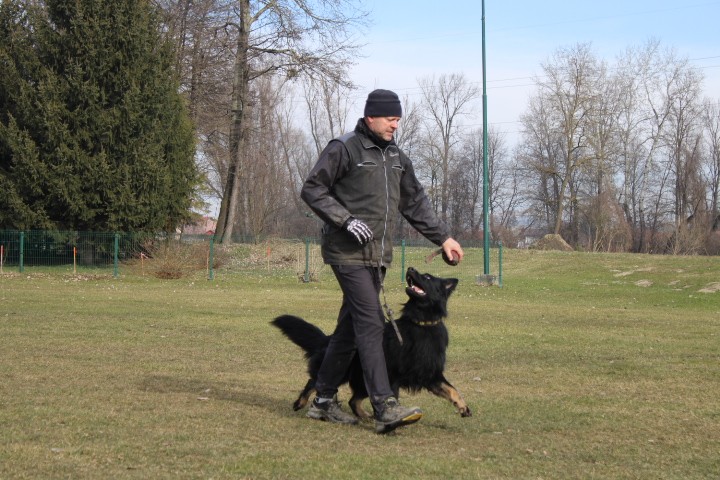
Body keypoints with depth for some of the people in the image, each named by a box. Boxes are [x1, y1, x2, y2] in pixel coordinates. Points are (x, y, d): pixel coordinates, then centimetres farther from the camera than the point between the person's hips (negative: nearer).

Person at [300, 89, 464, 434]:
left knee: (351, 327, 11)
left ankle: (323, 401, 21)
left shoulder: (396, 157, 17)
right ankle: (385, 408, -21)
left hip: (378, 256, 8)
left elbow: (416, 202, 22)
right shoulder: (344, 149, -6)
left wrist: (443, 237, 14)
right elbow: (312, 190, -8)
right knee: (371, 323, -16)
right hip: (349, 253, -8)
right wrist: (346, 220, -17)